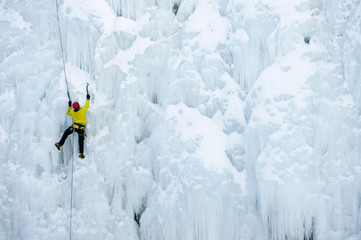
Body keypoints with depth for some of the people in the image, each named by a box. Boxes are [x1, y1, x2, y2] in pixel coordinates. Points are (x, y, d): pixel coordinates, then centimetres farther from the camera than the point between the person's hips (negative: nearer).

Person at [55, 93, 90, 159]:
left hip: (75, 126, -1)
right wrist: (88, 99, 27)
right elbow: (87, 105, 14)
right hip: (82, 128, 1)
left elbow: (67, 113, 25)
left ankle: (60, 145, 1)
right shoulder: (82, 110, -4)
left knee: (66, 133, 11)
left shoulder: (72, 112, 1)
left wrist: (69, 106, 32)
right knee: (81, 140, 10)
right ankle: (81, 153, 3)